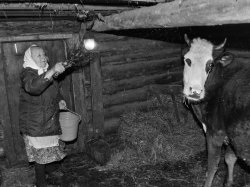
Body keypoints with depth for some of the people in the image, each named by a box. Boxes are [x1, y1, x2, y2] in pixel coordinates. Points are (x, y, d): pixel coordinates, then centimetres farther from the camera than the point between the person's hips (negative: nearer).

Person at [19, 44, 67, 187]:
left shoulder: (48, 73, 10)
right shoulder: (28, 73, -15)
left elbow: (56, 91, 25)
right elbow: (33, 87, -40)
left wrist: (60, 100, 4)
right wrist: (53, 71, -49)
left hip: (51, 121, 7)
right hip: (36, 125, -7)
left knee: (46, 153, 18)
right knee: (40, 154, 3)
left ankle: (44, 174, 36)